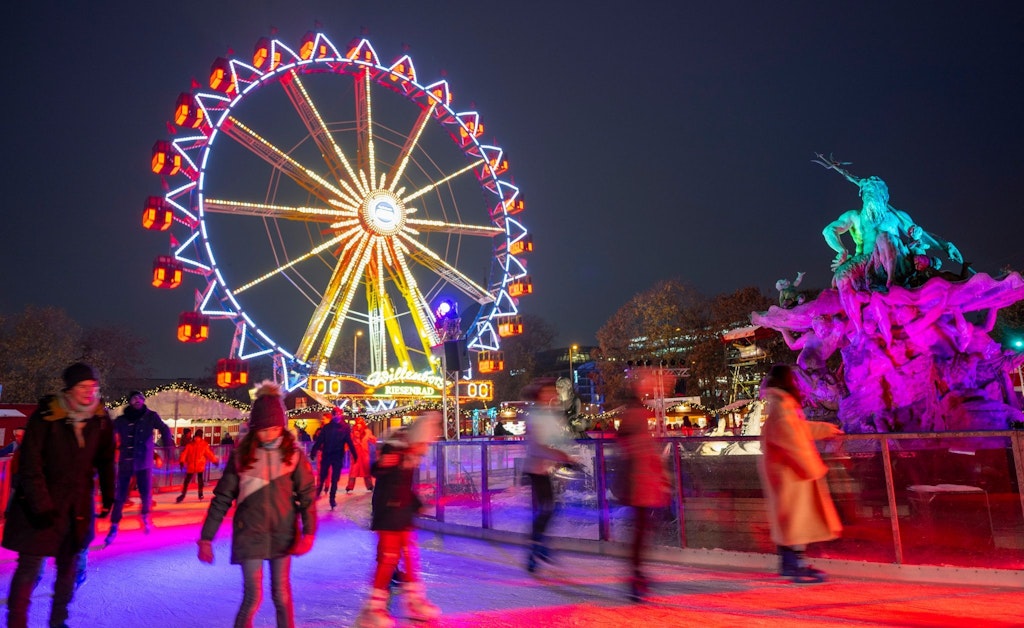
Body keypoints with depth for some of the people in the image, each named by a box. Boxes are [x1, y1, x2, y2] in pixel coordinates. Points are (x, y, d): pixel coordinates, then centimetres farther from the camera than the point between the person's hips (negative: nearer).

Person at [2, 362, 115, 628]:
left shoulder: (101, 419, -4)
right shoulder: (46, 416, -15)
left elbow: (105, 461, 6)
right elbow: (30, 465, -15)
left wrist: (108, 496, 3)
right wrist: (42, 506, -19)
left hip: (79, 506, 4)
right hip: (41, 505, -4)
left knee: (69, 566, 13)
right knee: (29, 566, 0)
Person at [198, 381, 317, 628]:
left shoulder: (293, 453, -5)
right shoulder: (241, 454, -5)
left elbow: (307, 495, -7)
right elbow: (222, 498, 0)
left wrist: (308, 532, -18)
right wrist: (206, 538, 0)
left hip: (283, 534, 1)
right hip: (250, 534, 0)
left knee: (282, 595, 9)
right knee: (253, 597, 0)